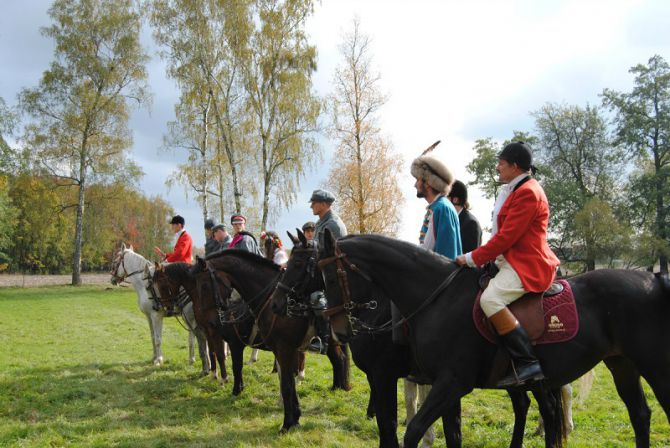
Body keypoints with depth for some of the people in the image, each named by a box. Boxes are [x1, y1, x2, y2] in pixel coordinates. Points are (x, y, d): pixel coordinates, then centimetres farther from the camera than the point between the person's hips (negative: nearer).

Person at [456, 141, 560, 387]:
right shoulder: (515, 190, 19)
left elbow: (506, 236, -20)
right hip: (513, 261, 12)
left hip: (528, 265, -12)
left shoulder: (528, 192, -14)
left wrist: (472, 258, -15)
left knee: (490, 298, -31)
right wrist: (480, 257, 12)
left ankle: (529, 363, -28)